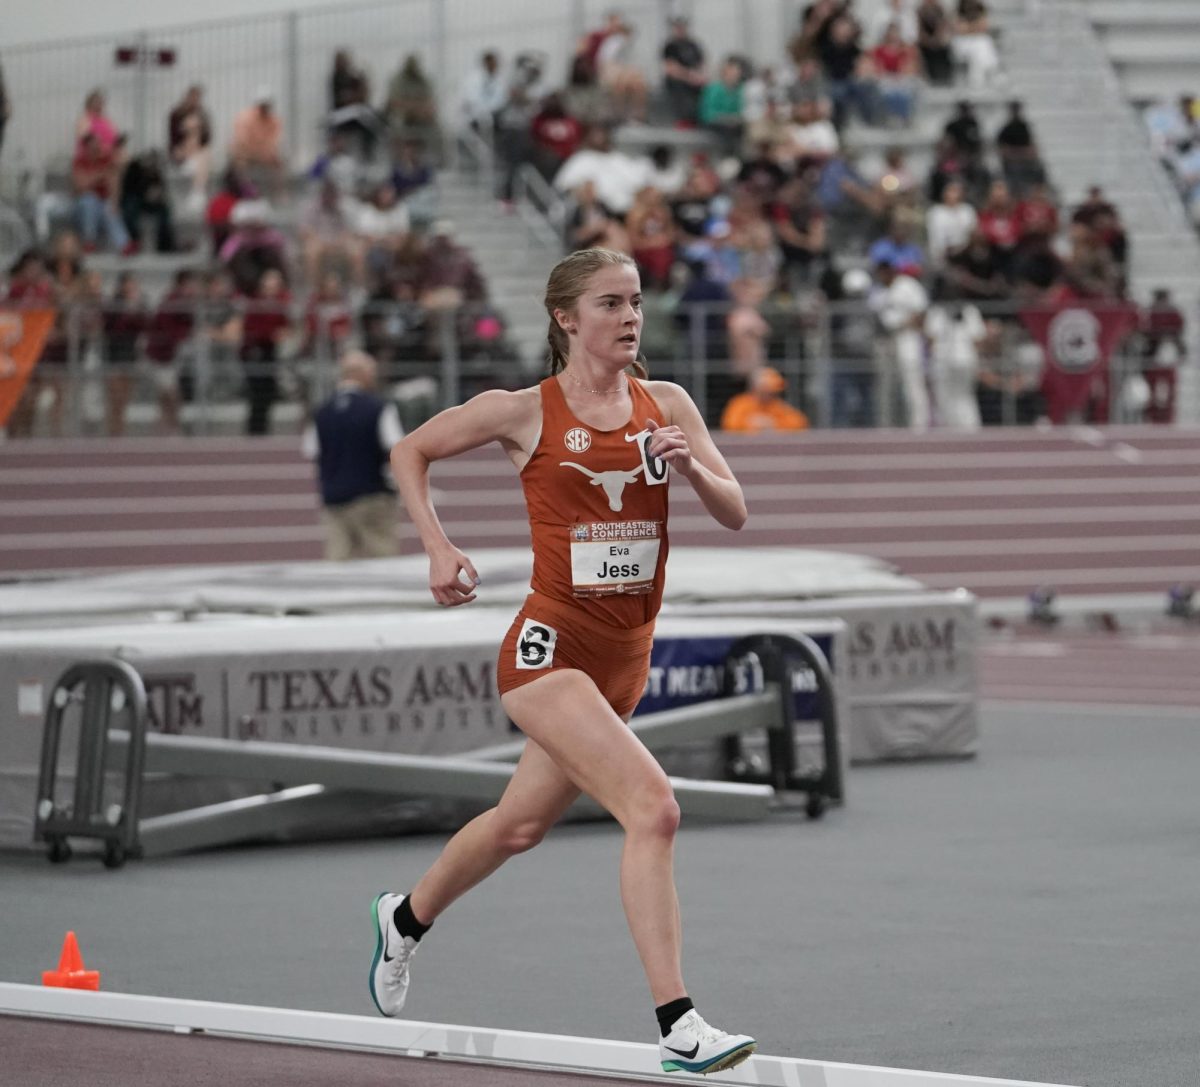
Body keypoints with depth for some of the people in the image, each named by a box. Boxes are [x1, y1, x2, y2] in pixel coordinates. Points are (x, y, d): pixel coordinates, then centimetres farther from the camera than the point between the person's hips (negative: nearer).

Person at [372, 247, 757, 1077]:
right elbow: (410, 452, 8)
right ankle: (678, 1028, -25)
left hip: (627, 657, 6)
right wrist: (440, 549, -4)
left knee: (522, 825, 22)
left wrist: (691, 466, -17)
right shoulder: (526, 413, -5)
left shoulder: (666, 405, 5)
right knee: (652, 805, -24)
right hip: (550, 649, -6)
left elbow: (734, 513, 2)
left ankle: (406, 920, 50)